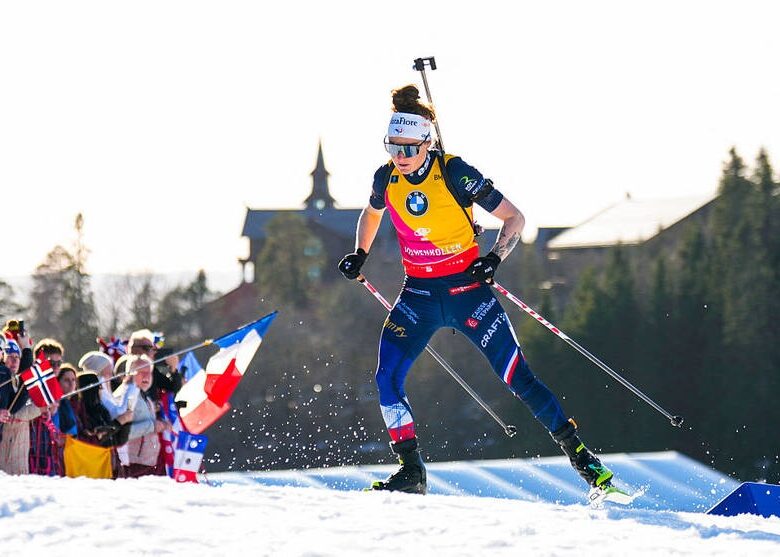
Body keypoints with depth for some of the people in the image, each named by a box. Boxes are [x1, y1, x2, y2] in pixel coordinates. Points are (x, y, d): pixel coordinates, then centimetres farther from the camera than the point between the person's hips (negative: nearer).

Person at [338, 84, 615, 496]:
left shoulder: (455, 174, -16)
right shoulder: (386, 179, -3)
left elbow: (514, 218, -10)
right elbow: (372, 213, 23)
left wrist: (494, 258, -23)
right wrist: (359, 255, 11)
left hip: (466, 288, -4)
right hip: (418, 294, 4)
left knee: (517, 377, -7)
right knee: (387, 379, -12)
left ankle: (579, 455, 4)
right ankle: (411, 474, -4)